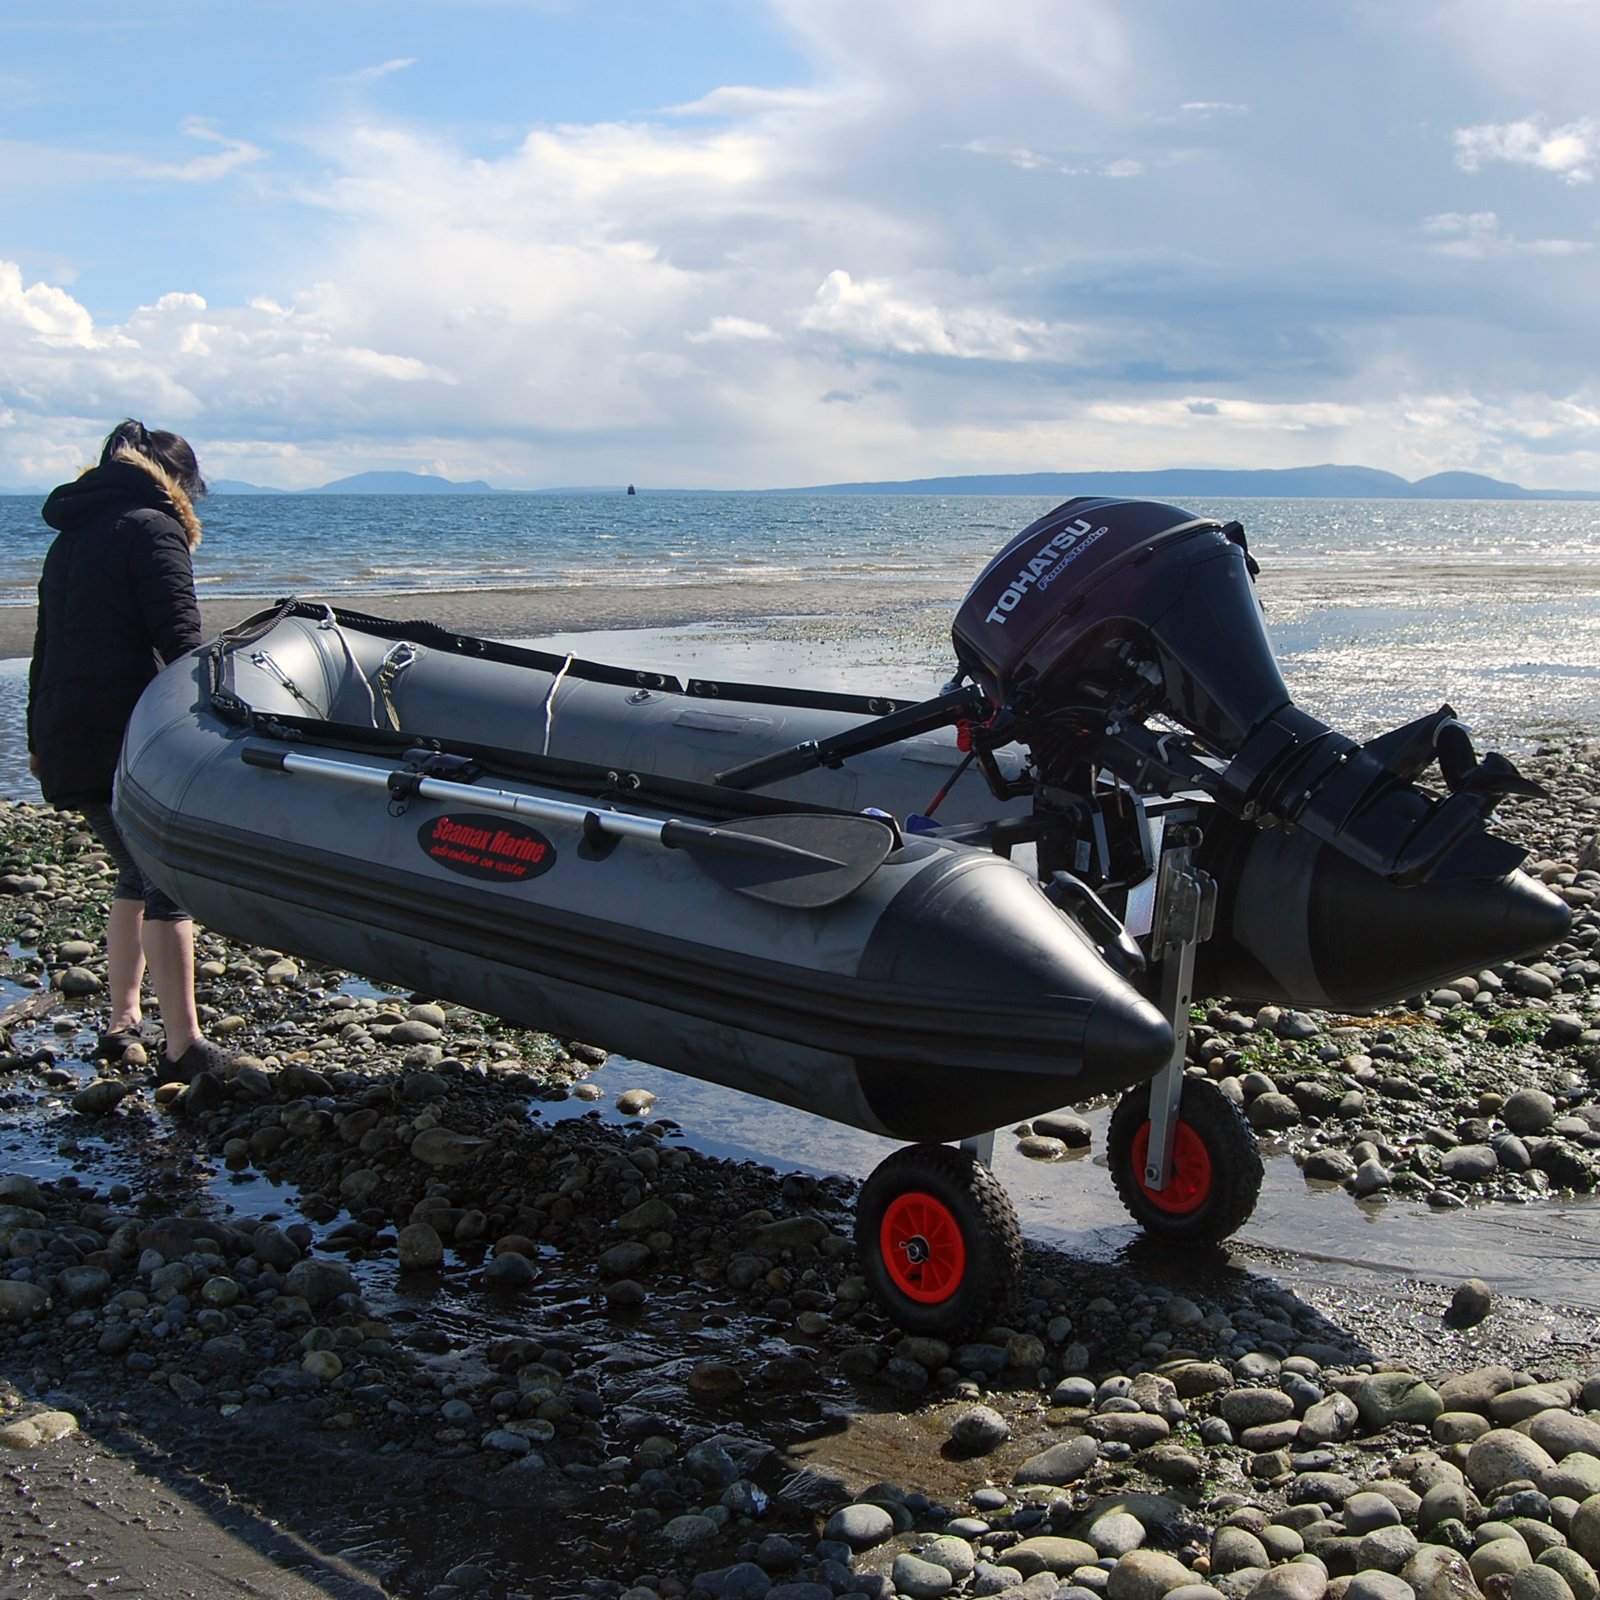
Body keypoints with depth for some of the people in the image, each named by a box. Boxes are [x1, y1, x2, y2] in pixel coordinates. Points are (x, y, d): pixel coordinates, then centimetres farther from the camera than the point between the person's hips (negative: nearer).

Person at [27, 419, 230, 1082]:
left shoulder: (68, 539, 21)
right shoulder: (151, 527, -4)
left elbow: (46, 647, 27)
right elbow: (179, 640, -16)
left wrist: (40, 741, 33)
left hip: (65, 744, 8)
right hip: (131, 739, -8)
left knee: (137, 873, 21)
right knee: (167, 884, -7)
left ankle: (122, 1020, 25)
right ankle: (184, 1046, -9)